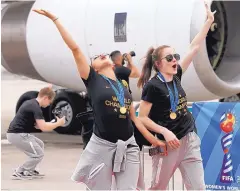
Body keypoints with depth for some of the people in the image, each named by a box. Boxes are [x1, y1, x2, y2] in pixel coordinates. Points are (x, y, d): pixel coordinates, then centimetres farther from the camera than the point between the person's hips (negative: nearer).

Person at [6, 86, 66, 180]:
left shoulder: (30, 103, 16)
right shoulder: (35, 108, -16)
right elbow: (43, 127, -22)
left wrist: (50, 124, 17)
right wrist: (58, 123, -8)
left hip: (16, 133, 10)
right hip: (17, 135, -10)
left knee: (40, 145, 22)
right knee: (38, 154, -4)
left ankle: (30, 171, 23)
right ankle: (19, 173, -2)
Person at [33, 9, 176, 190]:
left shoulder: (124, 87, 15)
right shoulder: (93, 79, 2)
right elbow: (75, 48, -4)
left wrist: (153, 140, 18)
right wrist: (55, 19, -8)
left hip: (128, 146, 4)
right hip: (102, 145, -4)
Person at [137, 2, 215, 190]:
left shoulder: (176, 76, 7)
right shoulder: (152, 86, -11)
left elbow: (195, 47, 10)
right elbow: (142, 117, -11)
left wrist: (209, 20, 8)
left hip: (190, 141, 6)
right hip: (168, 143, -6)